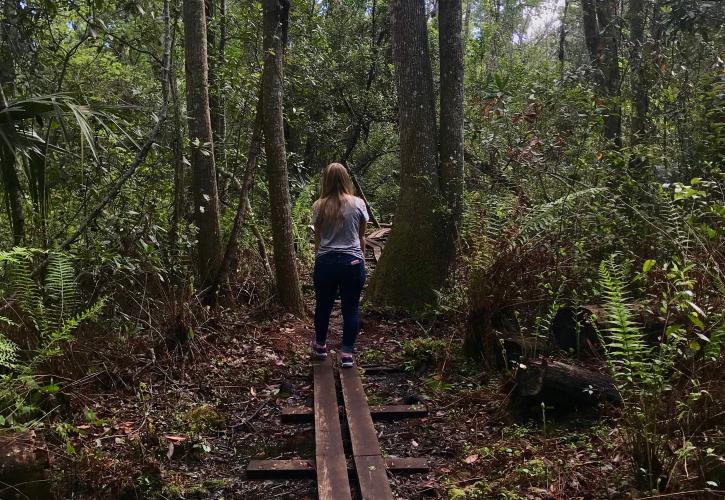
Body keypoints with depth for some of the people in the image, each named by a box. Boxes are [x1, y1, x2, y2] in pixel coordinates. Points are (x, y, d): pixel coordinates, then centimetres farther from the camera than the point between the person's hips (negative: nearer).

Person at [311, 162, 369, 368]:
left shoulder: (319, 206, -1)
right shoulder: (358, 204, -3)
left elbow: (318, 237, 6)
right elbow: (361, 236, 7)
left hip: (325, 261, 1)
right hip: (353, 261, -1)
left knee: (323, 306, 18)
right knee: (351, 309, 8)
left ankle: (320, 347, 36)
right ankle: (347, 354, 11)